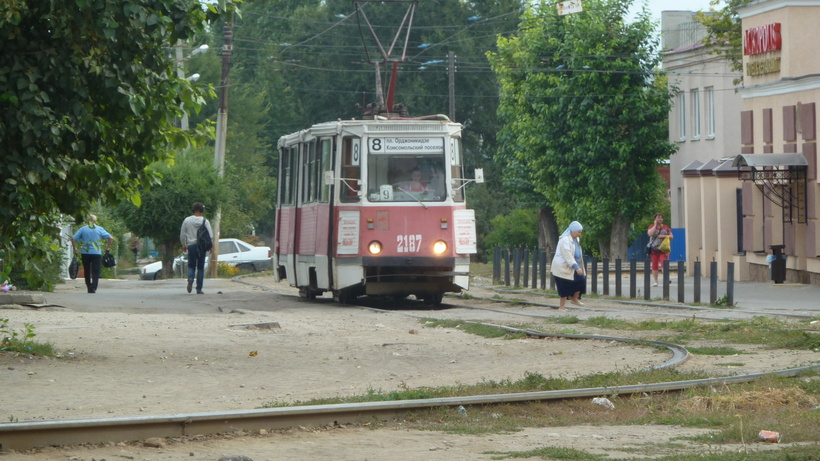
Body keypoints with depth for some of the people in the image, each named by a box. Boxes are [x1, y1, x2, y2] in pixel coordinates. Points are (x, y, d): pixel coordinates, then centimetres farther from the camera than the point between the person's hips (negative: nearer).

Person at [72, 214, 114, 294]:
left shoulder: (82, 229, 5)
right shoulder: (99, 229, 2)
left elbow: (73, 239, 0)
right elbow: (111, 238, -4)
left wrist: (75, 248, 10)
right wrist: (107, 248, 6)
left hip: (85, 254, 1)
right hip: (96, 254, -1)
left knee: (87, 272, 12)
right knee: (95, 272, 0)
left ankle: (89, 288, 12)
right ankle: (93, 288, -14)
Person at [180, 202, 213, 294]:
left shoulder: (187, 220, 0)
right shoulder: (205, 221, -4)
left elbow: (182, 235, 6)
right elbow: (210, 235, -5)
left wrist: (184, 245, 19)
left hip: (191, 245, 1)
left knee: (191, 266, 10)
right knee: (200, 268, 6)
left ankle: (190, 278, -22)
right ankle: (199, 289, 4)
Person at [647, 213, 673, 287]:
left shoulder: (666, 227, 10)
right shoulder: (652, 226, 7)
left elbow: (671, 236, 8)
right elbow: (650, 234, -13)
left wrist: (663, 236, -10)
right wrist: (655, 225, -8)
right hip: (654, 249, 1)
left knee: (664, 264, -17)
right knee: (654, 265, 3)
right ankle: (656, 281, 9)